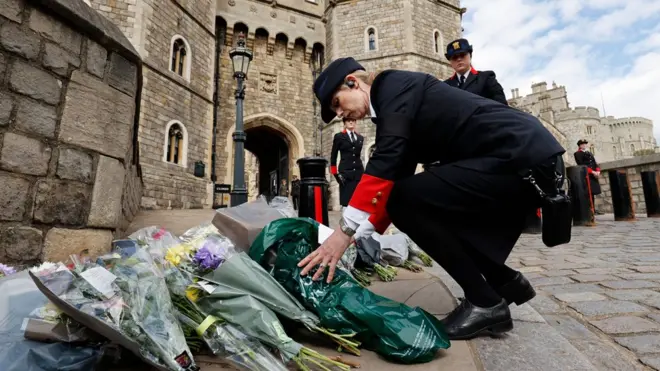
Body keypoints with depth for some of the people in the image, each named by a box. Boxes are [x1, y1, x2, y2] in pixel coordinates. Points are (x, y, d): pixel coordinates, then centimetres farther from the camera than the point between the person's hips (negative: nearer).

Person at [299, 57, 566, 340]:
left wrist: (345, 231, -20)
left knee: (407, 202, -17)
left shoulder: (395, 86, -8)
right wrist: (361, 236, 12)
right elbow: (396, 178, 16)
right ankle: (505, 282, 20)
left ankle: (485, 303, -3)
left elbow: (384, 165, -22)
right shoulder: (396, 107, 19)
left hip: (522, 157, -10)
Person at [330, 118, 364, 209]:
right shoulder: (339, 136, 6)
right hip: (345, 172, -3)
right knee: (346, 200, -6)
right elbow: (333, 156, 4)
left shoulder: (360, 138, 17)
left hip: (359, 172, 4)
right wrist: (335, 173, -3)